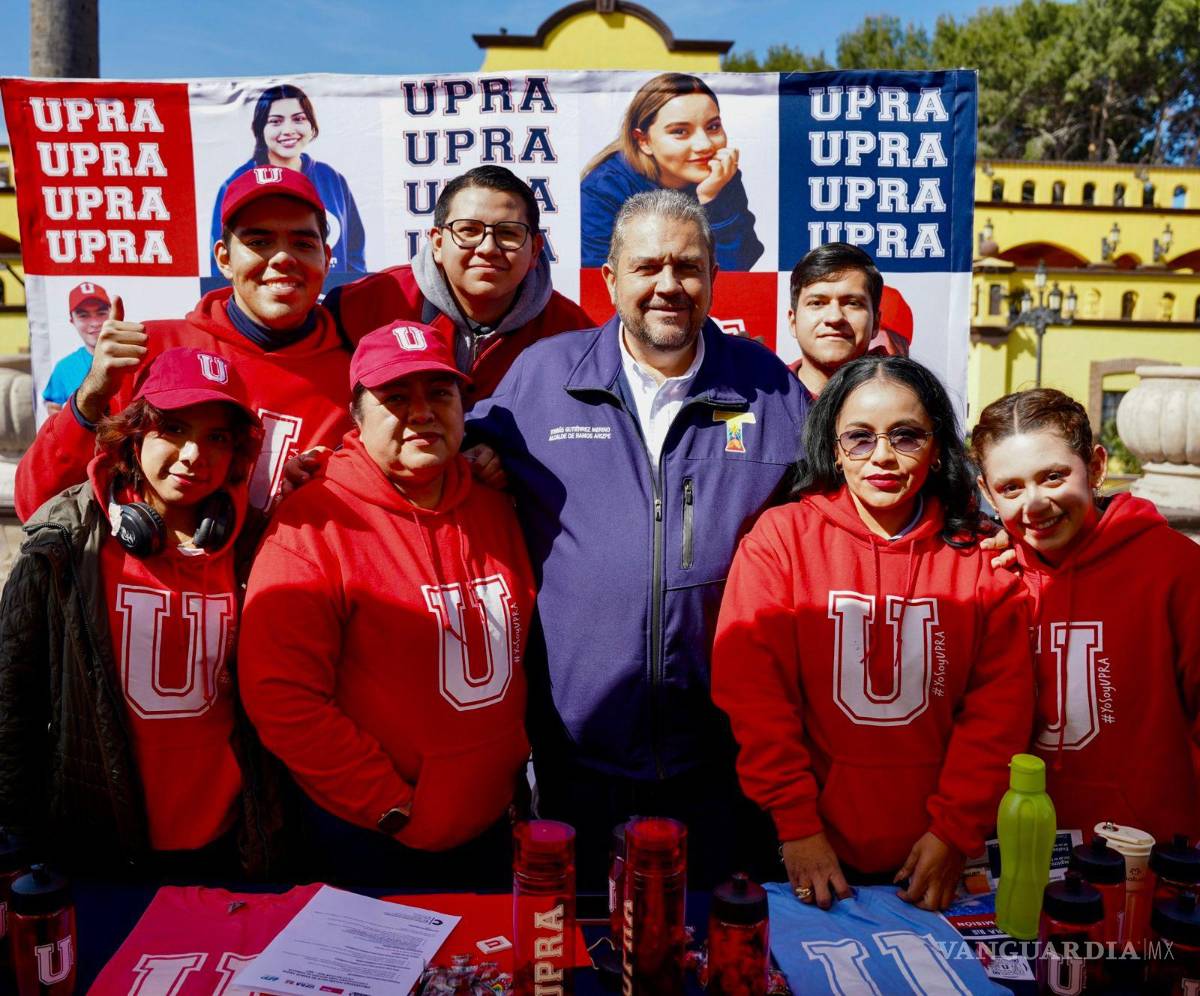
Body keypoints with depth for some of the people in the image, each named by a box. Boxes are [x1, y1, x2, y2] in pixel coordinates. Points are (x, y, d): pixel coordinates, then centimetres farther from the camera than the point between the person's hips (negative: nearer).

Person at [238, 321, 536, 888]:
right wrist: (393, 805, -16)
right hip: (371, 843, -5)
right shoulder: (314, 523, -16)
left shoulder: (494, 509, 1)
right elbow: (281, 697, -19)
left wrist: (515, 765, 6)